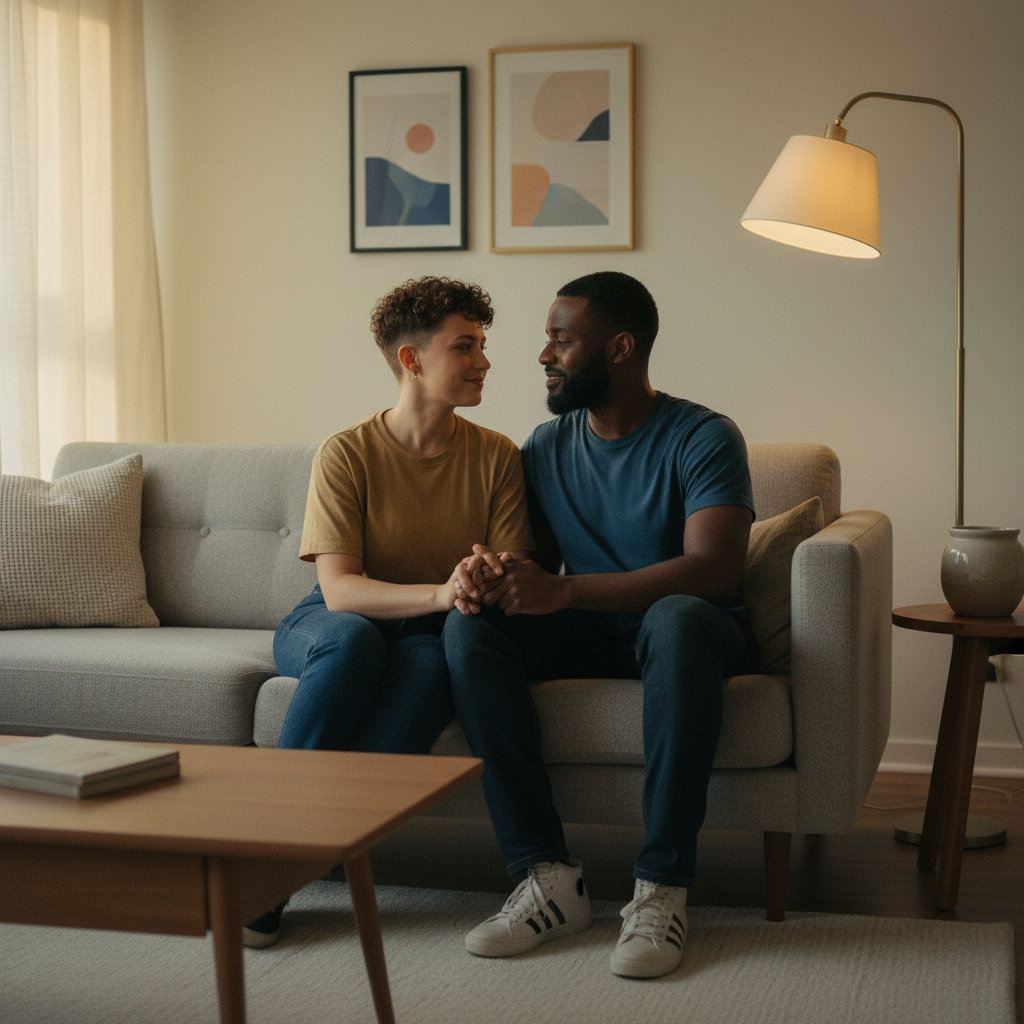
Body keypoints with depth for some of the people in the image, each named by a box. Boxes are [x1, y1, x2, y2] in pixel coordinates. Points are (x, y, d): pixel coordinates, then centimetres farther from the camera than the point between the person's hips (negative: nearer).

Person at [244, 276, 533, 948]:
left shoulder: (496, 457, -1)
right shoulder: (347, 454, -10)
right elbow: (340, 590, -19)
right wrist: (440, 593, -35)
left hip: (430, 634, 1)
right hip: (330, 624, -1)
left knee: (430, 665, -36)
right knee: (354, 640, -38)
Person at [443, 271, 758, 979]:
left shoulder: (703, 437, -10)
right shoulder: (546, 447, 8)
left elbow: (714, 570, -25)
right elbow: (535, 563, 9)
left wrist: (562, 590, -32)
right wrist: (491, 574, -18)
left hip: (688, 634, -5)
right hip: (586, 637, 5)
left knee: (679, 618, -40)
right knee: (470, 625, -23)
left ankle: (662, 888, -35)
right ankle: (549, 875, -27)